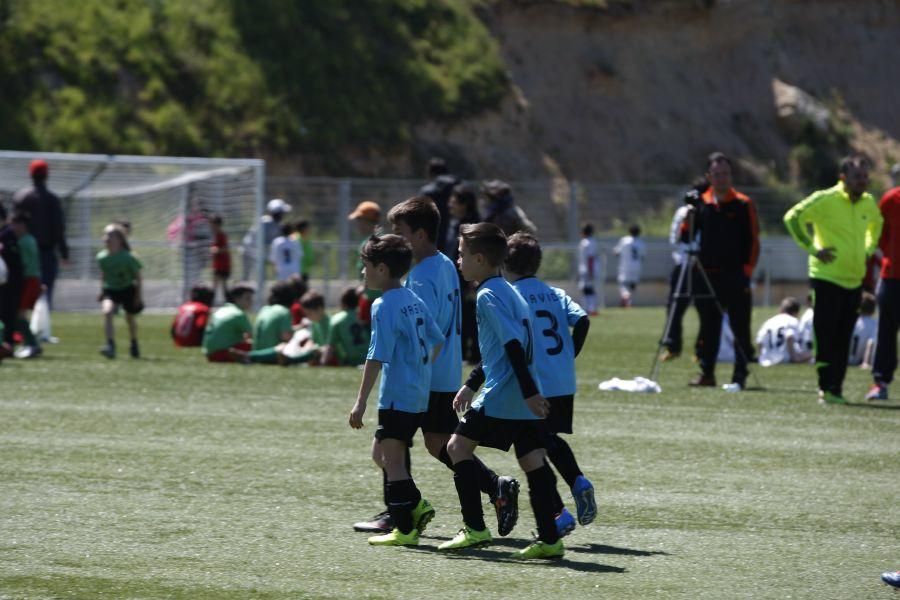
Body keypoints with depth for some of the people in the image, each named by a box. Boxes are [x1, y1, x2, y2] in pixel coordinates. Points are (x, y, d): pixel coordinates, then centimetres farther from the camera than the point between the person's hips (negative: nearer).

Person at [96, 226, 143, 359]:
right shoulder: (101, 257, -10)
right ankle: (110, 346, -31)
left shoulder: (128, 258, -20)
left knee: (130, 318, 16)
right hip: (109, 290, 1)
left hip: (127, 290, -1)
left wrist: (138, 295, -7)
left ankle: (134, 345, 44)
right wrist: (101, 291, 7)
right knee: (107, 311, -27)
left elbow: (137, 275, -8)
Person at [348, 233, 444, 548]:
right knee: (381, 453, 19)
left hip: (397, 397, -9)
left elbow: (377, 357, -19)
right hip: (419, 396, 9)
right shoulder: (414, 300, 11)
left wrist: (361, 402, -18)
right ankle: (417, 505, 14)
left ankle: (404, 530, -3)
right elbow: (437, 340, 18)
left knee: (392, 459, -3)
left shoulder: (384, 306, -15)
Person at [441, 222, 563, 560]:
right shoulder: (508, 291, 19)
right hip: (525, 397, 9)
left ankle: (475, 529, 0)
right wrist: (471, 385, 31)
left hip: (501, 397, -9)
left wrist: (529, 392, -24)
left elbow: (513, 344, -20)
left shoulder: (488, 296, -11)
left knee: (459, 445, 3)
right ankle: (549, 539, -1)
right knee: (533, 460, 4)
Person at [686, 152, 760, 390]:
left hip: (735, 277, -3)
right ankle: (706, 372, 15)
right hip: (706, 276, 3)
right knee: (708, 327, 7)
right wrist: (688, 217, -10)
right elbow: (686, 236, 9)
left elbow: (753, 241, 0)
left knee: (740, 328, -5)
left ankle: (740, 376, -3)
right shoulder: (701, 203, 9)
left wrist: (747, 271, -9)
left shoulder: (743, 204, 0)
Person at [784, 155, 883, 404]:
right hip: (827, 279, -6)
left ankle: (836, 388, 10)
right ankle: (827, 389, -5)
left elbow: (876, 223, 31)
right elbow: (793, 218, -12)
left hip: (854, 280, 6)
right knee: (826, 337, -7)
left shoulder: (869, 203, 9)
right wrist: (812, 248, -13)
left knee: (843, 340, 6)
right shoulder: (825, 200, -11)